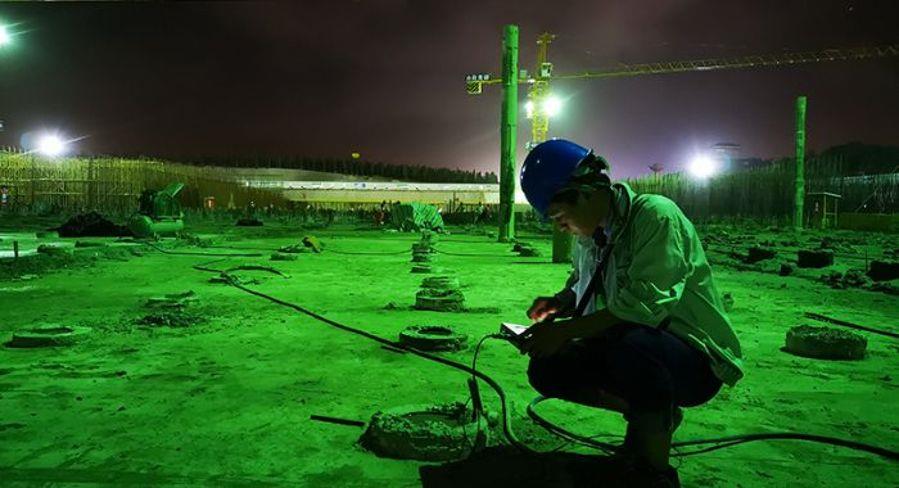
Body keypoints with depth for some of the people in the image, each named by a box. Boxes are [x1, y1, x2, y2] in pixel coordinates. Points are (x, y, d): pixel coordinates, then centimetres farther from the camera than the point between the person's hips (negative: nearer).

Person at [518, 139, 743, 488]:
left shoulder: (656, 215, -19)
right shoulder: (588, 233, 4)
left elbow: (645, 304, -29)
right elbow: (582, 286, 21)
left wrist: (566, 331, -26)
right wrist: (560, 303, -2)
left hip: (696, 359, -8)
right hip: (626, 349, 8)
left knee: (632, 343, -39)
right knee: (545, 369, -8)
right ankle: (652, 413, 6)